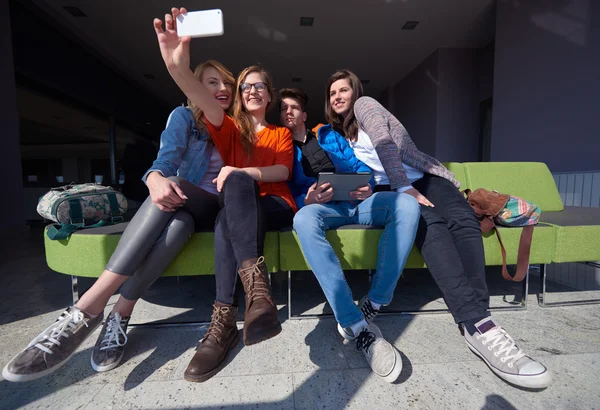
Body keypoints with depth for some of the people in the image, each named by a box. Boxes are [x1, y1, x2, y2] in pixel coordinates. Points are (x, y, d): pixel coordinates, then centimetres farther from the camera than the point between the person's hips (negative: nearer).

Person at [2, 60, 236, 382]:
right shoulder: (183, 116, 5)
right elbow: (166, 159, -13)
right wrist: (156, 180, -37)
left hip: (213, 209, 1)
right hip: (177, 202, -1)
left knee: (178, 223, -36)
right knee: (169, 186, -38)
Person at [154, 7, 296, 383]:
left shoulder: (282, 134, 18)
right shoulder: (230, 128, 16)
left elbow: (283, 171, -2)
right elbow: (207, 103, -9)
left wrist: (244, 174, -21)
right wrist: (179, 68, -31)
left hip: (276, 208, -1)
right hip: (238, 208, 1)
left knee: (232, 200, -34)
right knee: (229, 214, -35)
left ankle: (225, 319, -39)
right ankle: (256, 281, -41)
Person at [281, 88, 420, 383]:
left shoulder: (330, 134, 26)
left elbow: (359, 167, 18)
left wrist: (368, 188, -5)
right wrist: (307, 199, -21)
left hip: (356, 202, 4)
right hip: (319, 207, -3)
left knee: (407, 203, -23)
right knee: (303, 219, -39)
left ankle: (374, 303, -23)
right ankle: (357, 325, -37)